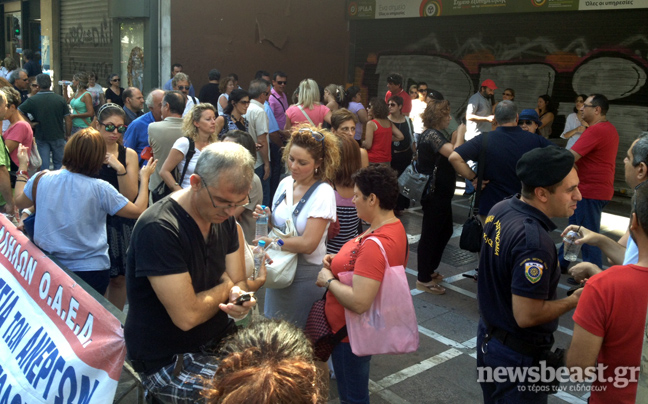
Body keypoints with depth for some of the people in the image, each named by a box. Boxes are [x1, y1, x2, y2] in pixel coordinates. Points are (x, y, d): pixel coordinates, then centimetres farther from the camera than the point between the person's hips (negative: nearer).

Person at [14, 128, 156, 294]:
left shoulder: (42, 179, -8)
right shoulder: (100, 189, -18)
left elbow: (20, 202, 13)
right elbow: (138, 211, -11)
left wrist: (22, 168, 27)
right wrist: (144, 178, 3)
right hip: (91, 269, -3)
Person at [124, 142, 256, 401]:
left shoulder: (223, 217, 1)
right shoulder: (158, 229, -24)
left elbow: (238, 283, 4)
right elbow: (188, 316, -25)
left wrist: (239, 297, -20)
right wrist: (226, 287, -8)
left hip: (219, 338, 7)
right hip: (167, 360, -7)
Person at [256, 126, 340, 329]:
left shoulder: (323, 193, -18)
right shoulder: (286, 183, 2)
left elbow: (308, 244, -24)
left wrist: (270, 241, -17)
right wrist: (267, 218, -7)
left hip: (305, 273, -6)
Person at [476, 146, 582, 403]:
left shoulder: (500, 210, -4)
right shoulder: (535, 242, -32)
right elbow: (526, 315, -28)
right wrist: (574, 301, -15)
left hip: (488, 335, 8)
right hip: (518, 356, -8)